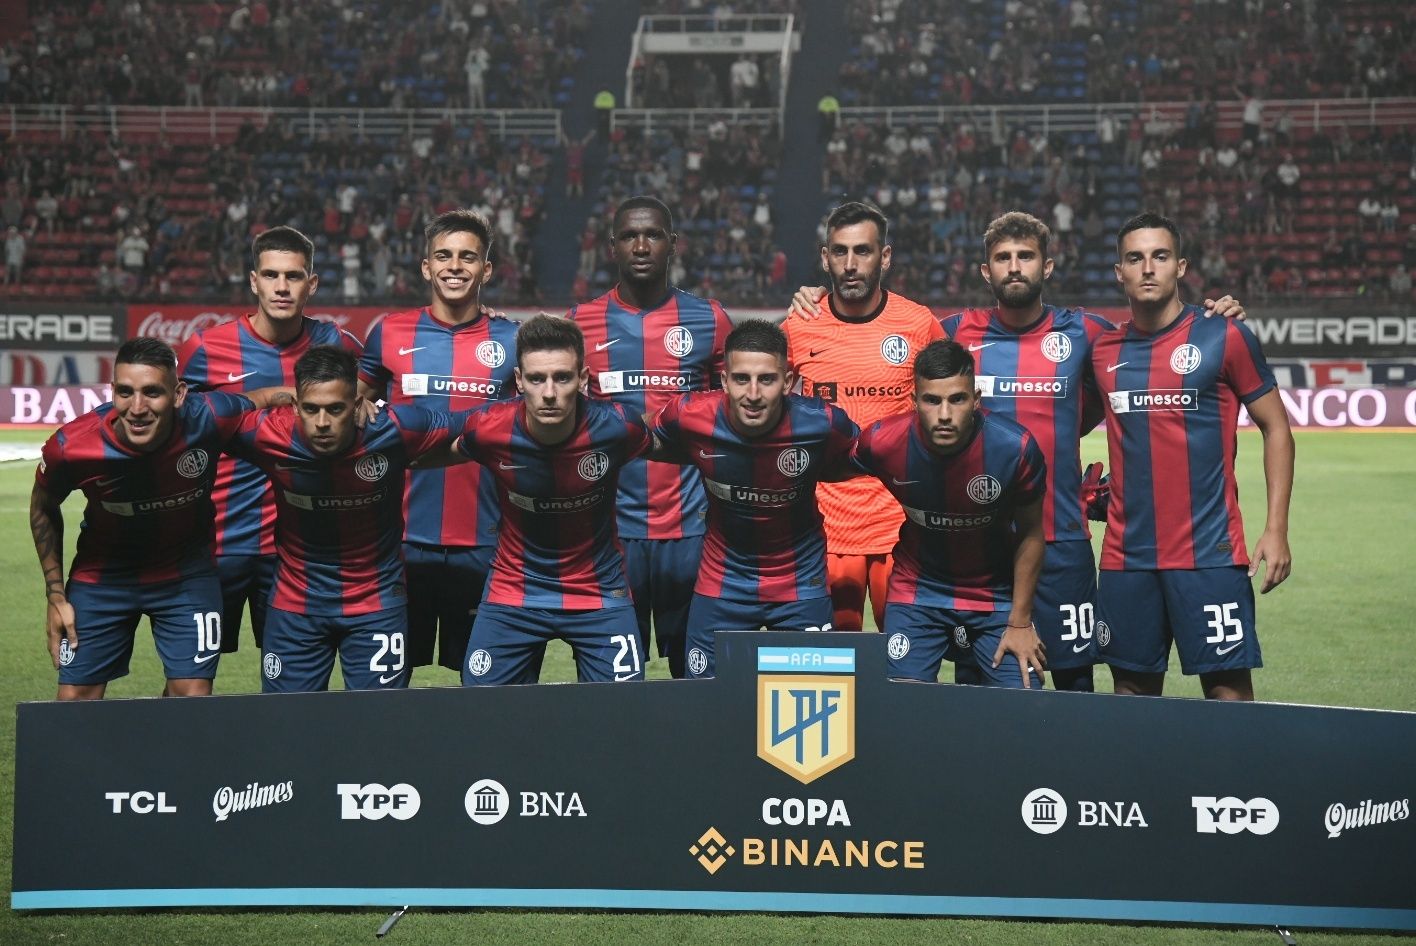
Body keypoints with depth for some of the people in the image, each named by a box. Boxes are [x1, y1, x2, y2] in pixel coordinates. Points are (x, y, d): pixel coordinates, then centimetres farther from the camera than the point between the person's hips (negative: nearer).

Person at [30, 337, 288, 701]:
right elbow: (43, 508, -3)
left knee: (192, 693, -2)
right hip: (100, 575, 0)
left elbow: (261, 398, -4)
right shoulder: (71, 446, -27)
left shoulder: (209, 419, -29)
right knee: (75, 701, 3)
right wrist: (55, 594, -1)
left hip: (188, 573, 0)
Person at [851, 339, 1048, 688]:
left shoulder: (1015, 447, -23)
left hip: (997, 595, 0)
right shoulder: (882, 442, -22)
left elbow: (1031, 534, -8)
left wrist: (1020, 622, -4)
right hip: (916, 592, 0)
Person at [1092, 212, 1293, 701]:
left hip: (1208, 552, -4)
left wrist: (1276, 530, -6)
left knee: (1228, 689, -3)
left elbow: (1276, 428, 1)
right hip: (1126, 555, 4)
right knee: (1133, 689, 9)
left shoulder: (1223, 338, -2)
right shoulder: (1104, 350, 8)